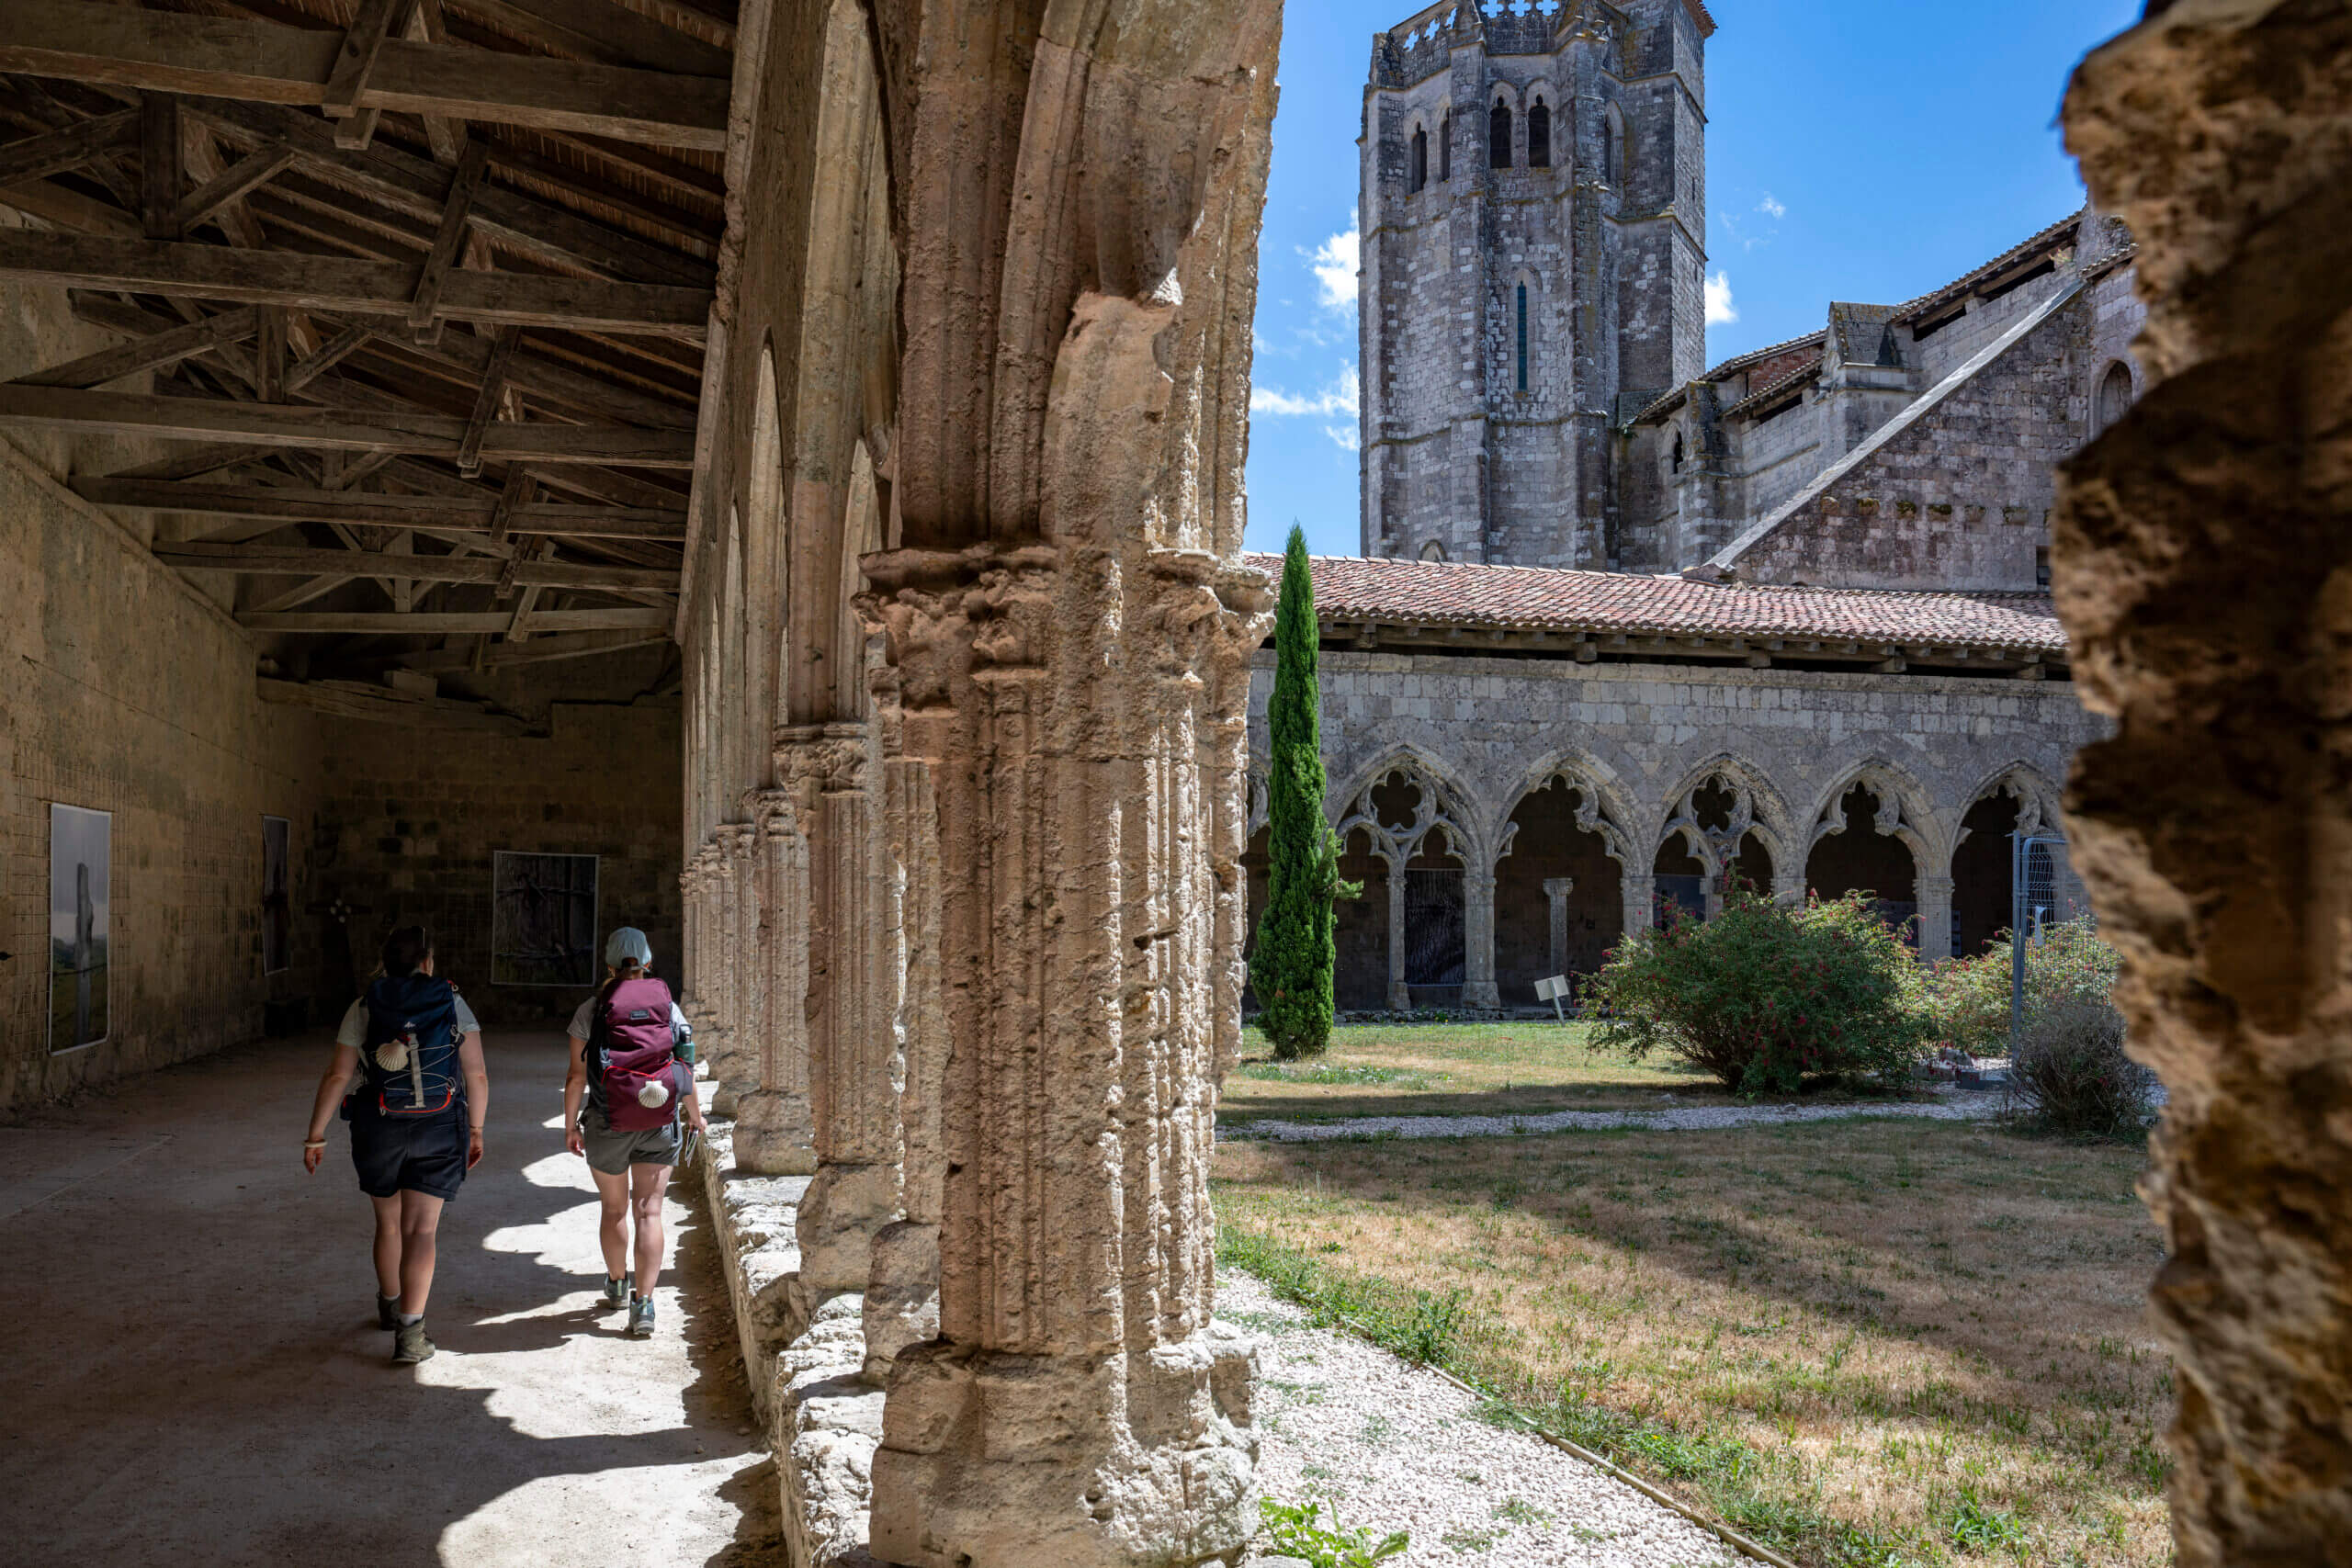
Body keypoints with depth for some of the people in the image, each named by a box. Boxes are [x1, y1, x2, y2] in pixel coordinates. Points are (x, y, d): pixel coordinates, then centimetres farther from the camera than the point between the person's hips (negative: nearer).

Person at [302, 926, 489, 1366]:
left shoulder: (363, 1008, 1)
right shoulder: (453, 1005, 0)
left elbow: (337, 1077, -4)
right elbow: (478, 1075, -4)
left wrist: (315, 1136, 1)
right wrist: (475, 1130, 5)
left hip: (377, 1131, 2)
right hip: (438, 1131, -2)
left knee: (389, 1223, 21)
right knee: (420, 1232, -1)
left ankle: (390, 1307, 42)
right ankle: (409, 1333, -12)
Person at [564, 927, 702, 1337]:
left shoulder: (591, 1010, -3)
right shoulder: (669, 1007, 1)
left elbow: (576, 1075, -4)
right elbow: (686, 1069, 4)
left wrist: (570, 1124, 8)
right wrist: (695, 1114, 19)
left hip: (607, 1124, 0)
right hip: (660, 1124, 0)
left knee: (614, 1208, 18)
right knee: (649, 1211, 1)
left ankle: (616, 1284, 39)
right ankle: (643, 1303, -8)